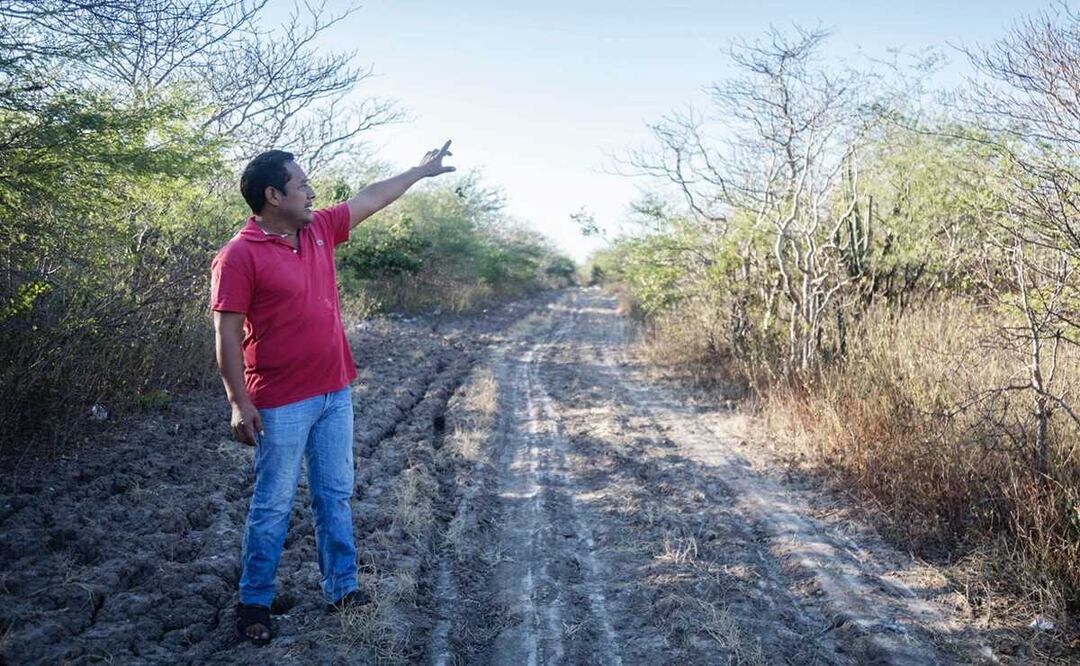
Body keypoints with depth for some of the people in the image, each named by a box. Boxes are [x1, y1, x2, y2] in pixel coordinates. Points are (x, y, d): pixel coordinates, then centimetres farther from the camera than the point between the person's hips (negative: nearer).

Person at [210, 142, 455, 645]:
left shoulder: (319, 230, 7)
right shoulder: (239, 256, -14)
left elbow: (370, 198, 19)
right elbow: (227, 333, -15)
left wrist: (421, 170, 26)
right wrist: (239, 402, -18)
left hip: (334, 392, 7)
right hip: (283, 404, -7)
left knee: (335, 495, 14)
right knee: (273, 506, 3)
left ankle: (341, 588, 26)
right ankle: (254, 603, 19)